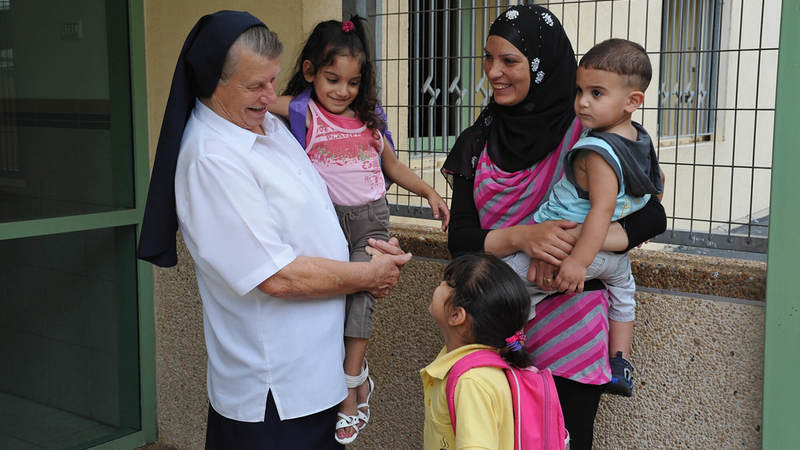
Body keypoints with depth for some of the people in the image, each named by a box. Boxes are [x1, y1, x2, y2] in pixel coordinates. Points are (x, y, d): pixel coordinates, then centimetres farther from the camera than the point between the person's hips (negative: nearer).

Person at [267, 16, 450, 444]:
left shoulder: (367, 119, 11)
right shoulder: (304, 112, -2)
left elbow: (392, 165, 22)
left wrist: (429, 191, 13)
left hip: (371, 218, 2)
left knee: (361, 295, -12)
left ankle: (350, 391, -5)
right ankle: (358, 376, 15)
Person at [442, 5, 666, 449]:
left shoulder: (586, 134, -9)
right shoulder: (477, 142, 1)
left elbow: (652, 217, -12)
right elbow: (459, 237, -6)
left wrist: (576, 240, -30)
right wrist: (520, 236, -26)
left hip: (568, 327, -2)